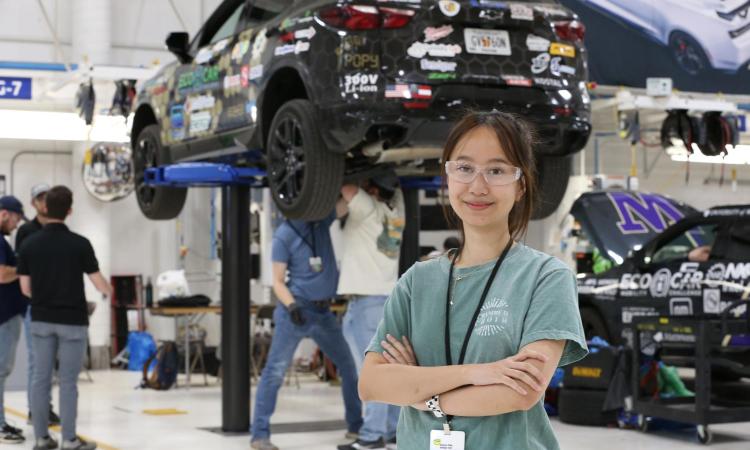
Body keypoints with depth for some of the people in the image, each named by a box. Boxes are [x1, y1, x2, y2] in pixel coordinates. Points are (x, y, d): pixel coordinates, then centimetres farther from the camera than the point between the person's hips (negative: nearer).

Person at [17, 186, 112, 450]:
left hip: (41, 320, 3)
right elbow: (98, 283, -6)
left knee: (41, 379, 9)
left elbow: (26, 288, 2)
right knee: (68, 382, 1)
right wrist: (108, 292, 18)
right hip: (72, 321, -3)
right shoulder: (79, 244, -11)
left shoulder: (29, 244, -3)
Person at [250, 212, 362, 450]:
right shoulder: (284, 236, -11)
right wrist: (291, 306, -24)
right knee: (275, 372, -10)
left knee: (348, 365, 13)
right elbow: (278, 282, -9)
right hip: (296, 310, -6)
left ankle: (356, 425, 27)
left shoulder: (323, 219, 2)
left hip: (323, 311, 6)